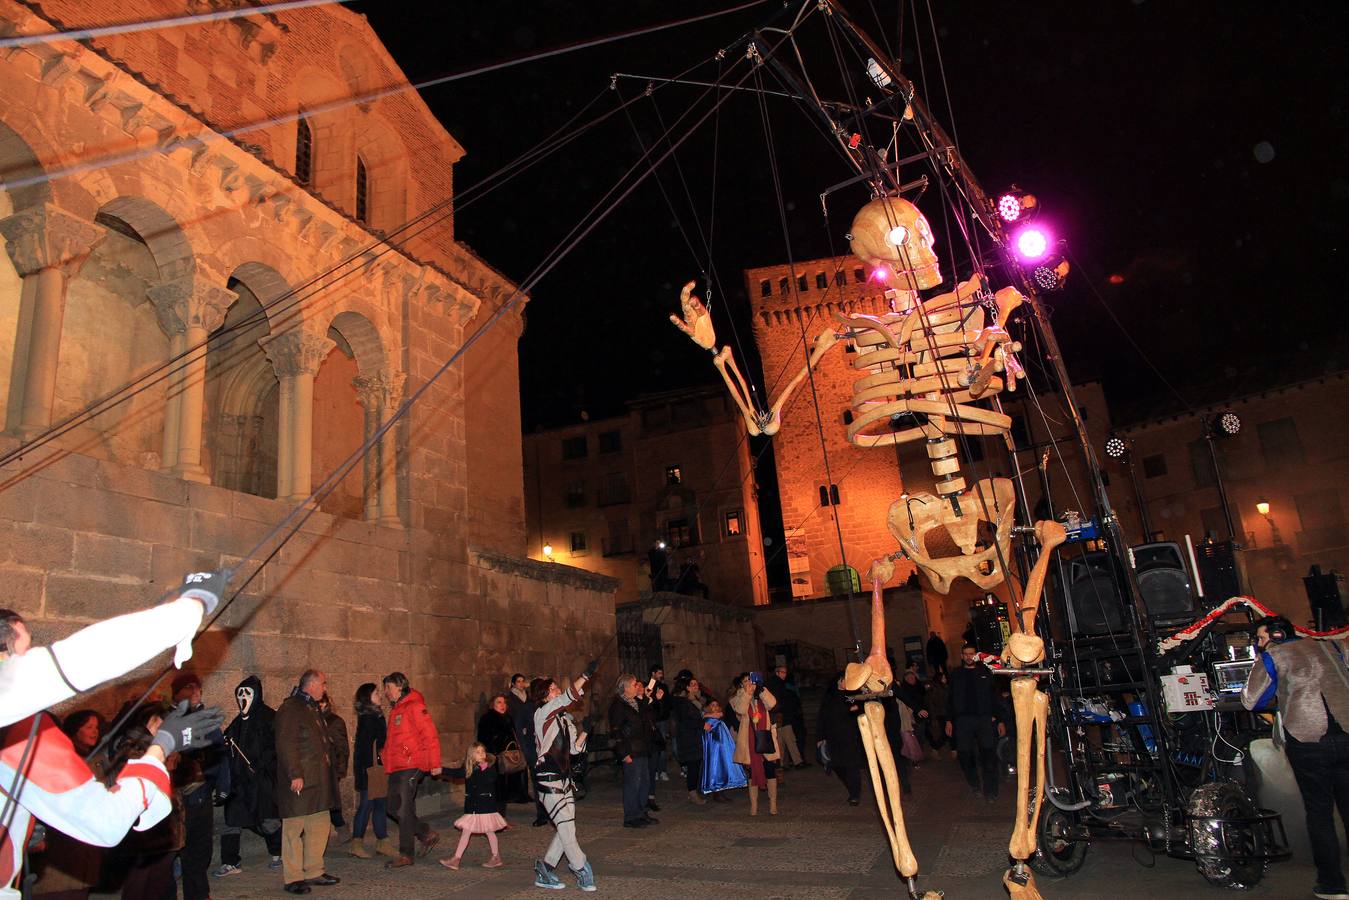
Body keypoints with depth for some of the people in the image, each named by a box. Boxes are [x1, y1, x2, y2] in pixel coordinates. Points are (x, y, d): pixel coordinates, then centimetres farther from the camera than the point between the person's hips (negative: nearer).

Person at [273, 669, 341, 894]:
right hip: (299, 782, -9)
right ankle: (292, 878, 9)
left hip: (318, 781, 9)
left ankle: (314, 871, 23)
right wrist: (295, 774, -24)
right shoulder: (290, 709, -12)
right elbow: (285, 745, -20)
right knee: (294, 829, 0)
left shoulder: (313, 709, 18)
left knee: (320, 826, 13)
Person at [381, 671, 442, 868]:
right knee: (394, 809, 11)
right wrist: (387, 759, 11)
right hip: (396, 767, 9)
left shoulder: (414, 707, -11)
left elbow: (430, 735, -14)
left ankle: (406, 855, 6)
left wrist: (434, 763, -15)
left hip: (411, 766, -9)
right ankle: (427, 835, 23)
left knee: (403, 810, -5)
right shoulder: (396, 710, 17)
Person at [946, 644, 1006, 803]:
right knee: (965, 754, -2)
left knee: (989, 753, -8)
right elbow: (950, 699, 11)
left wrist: (999, 720, 2)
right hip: (963, 720, 1)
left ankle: (990, 791, 0)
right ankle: (973, 785, 16)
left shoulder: (985, 672, 10)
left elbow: (995, 696, 8)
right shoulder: (956, 675, 11)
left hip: (984, 718, -1)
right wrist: (949, 720, 4)